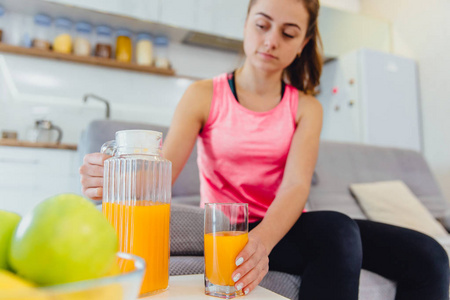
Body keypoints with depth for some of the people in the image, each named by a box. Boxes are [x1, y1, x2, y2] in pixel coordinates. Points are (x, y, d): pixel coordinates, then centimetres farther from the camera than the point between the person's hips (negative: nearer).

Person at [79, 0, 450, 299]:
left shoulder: (306, 108, 4)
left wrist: (262, 240, -33)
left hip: (282, 226, 4)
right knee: (337, 229, -31)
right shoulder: (204, 96, -1)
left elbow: (296, 185, -12)